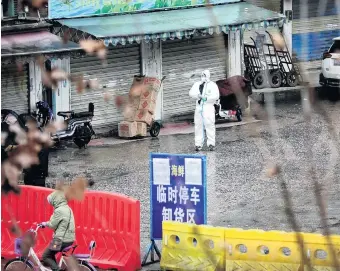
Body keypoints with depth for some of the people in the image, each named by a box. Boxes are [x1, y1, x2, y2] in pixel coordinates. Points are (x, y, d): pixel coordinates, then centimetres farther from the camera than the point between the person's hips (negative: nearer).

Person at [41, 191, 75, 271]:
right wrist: (47, 223, 16)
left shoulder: (59, 210, -17)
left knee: (45, 257, 0)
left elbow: (52, 224, -13)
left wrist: (45, 224, 7)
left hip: (62, 239, -10)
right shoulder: (67, 208, 13)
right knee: (50, 255, 25)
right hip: (69, 239, 10)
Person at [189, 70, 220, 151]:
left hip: (208, 107, -4)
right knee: (198, 125, 2)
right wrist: (198, 95, -12)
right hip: (198, 107, 4)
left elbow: (216, 96, -5)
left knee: (209, 125, -12)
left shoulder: (212, 85, 6)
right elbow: (191, 93, 7)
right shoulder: (197, 84, 19)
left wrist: (207, 98, -16)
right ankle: (198, 144, 4)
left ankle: (211, 144, -12)